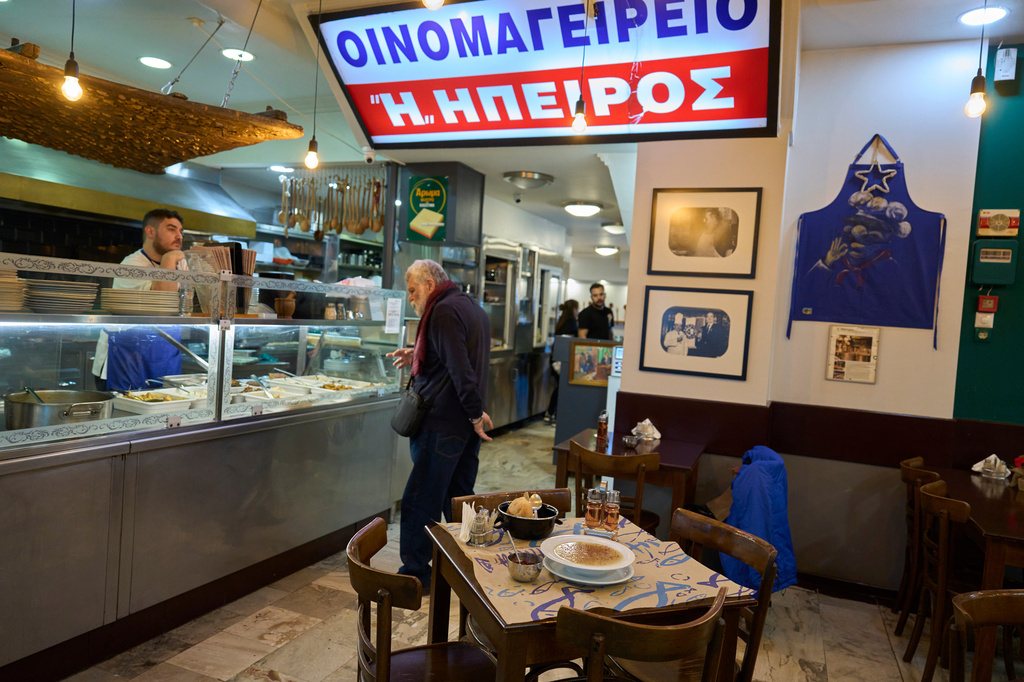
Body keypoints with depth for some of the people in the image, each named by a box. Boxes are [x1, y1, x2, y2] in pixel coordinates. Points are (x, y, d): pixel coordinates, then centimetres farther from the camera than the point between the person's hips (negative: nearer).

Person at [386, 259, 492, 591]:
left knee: (420, 501, 0)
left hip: (442, 424, -10)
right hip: (467, 425, 10)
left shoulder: (444, 312, -15)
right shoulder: (473, 308, 17)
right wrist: (417, 357, 15)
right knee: (459, 499, 17)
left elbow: (460, 370, -22)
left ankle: (415, 573, 8)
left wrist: (476, 414, -17)